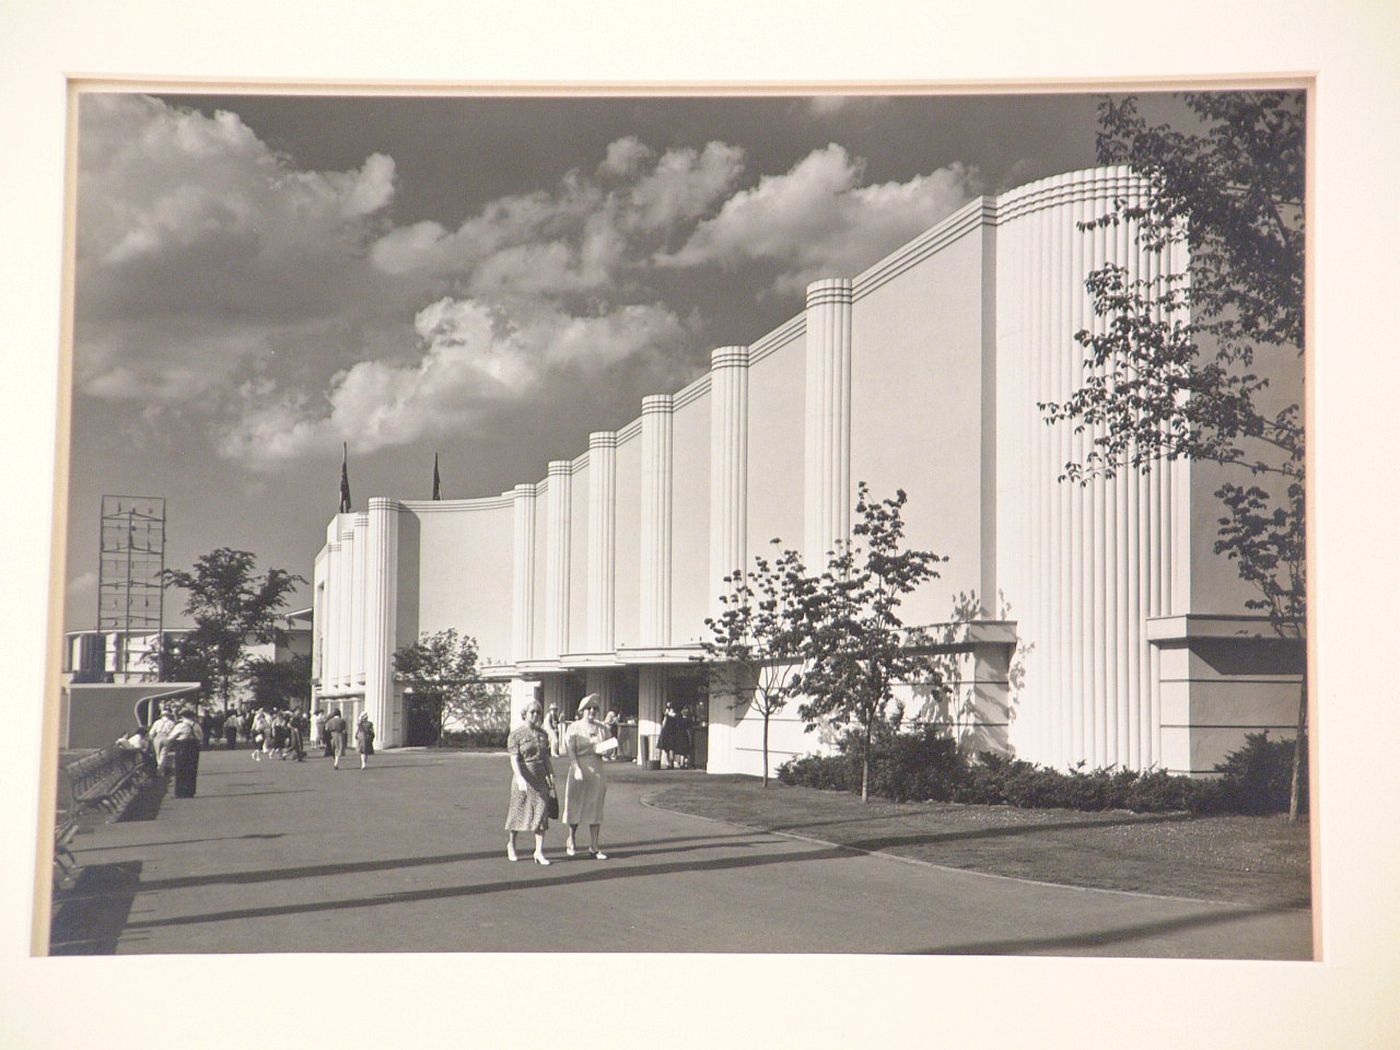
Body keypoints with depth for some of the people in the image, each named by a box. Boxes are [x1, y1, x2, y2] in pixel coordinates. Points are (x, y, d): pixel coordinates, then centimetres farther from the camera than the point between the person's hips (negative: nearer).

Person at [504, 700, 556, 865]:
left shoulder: (543, 734, 12)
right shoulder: (516, 734, -5)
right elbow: (514, 759, -13)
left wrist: (551, 775, 12)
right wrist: (520, 778, -23)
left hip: (540, 778, 4)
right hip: (523, 779, -4)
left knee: (541, 811, -5)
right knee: (518, 811, 7)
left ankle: (539, 852, -6)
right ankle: (511, 844, 28)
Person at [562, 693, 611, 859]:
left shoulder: (601, 728, 10)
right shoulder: (575, 728, -2)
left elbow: (607, 749, 14)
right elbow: (570, 750, -10)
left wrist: (603, 749, -10)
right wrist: (576, 768, -22)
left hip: (597, 770, 3)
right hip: (579, 769, -3)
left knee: (595, 807, 3)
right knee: (576, 805, 4)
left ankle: (594, 847, 6)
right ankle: (571, 839, 27)